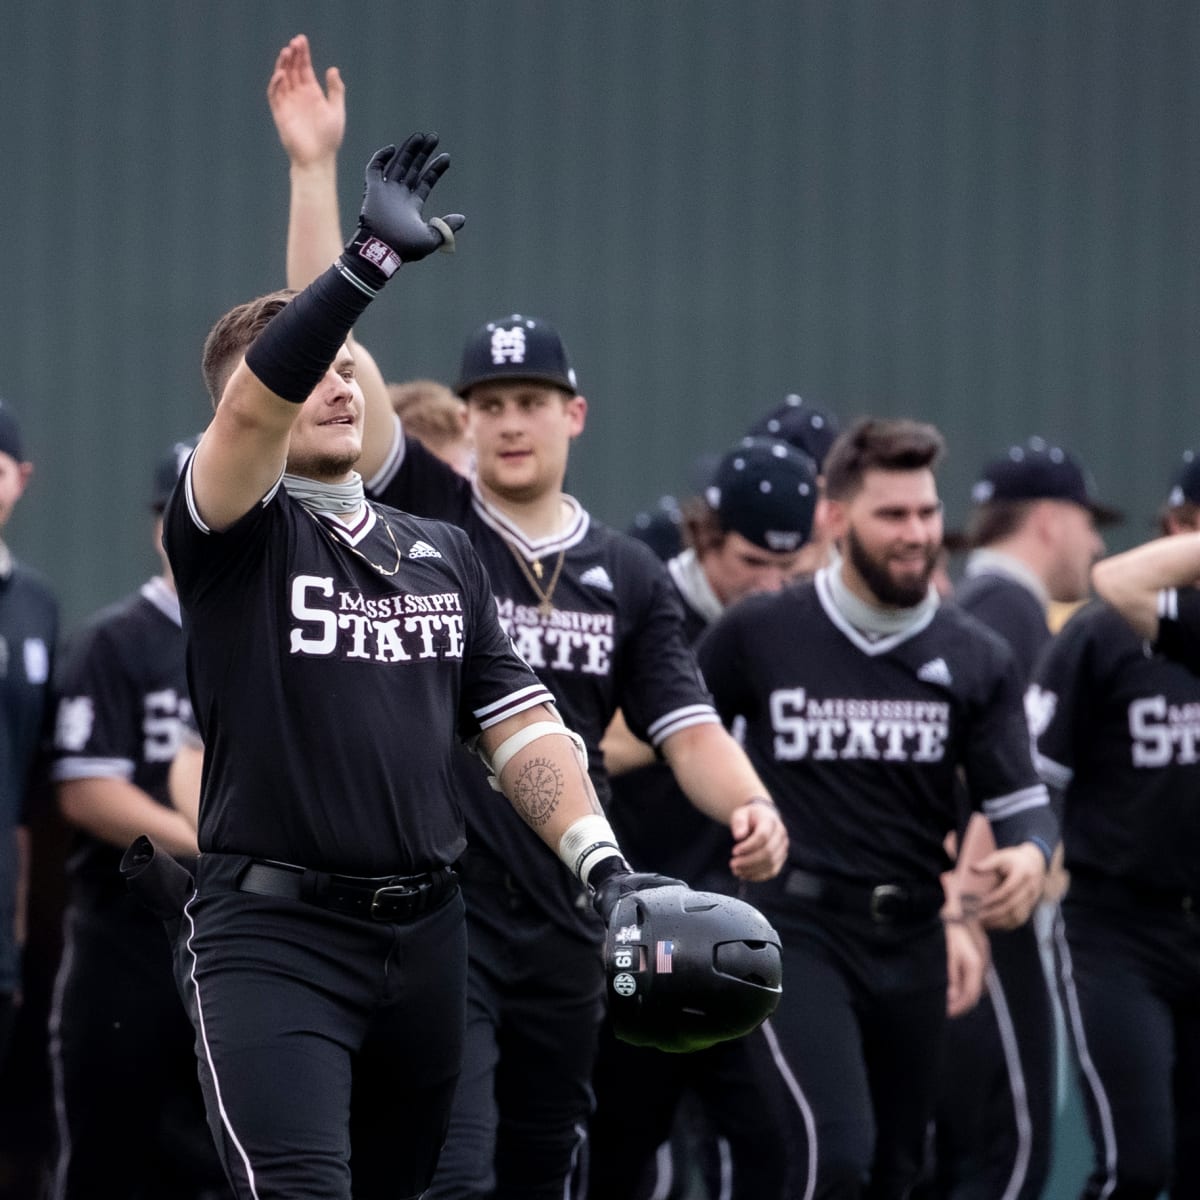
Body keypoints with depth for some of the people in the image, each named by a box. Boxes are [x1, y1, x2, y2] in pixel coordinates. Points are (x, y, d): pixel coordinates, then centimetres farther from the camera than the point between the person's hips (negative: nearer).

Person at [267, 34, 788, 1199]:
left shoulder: (629, 575, 10)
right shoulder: (425, 517, 0)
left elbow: (686, 728, 4)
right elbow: (329, 350, -8)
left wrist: (747, 805, -18)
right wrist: (314, 167, -14)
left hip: (565, 925, 4)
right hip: (431, 914, -4)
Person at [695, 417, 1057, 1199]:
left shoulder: (976, 659, 4)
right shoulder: (757, 636, -4)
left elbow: (1021, 800, 2)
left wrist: (1029, 854, -19)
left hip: (913, 942, 4)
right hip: (799, 931, -4)